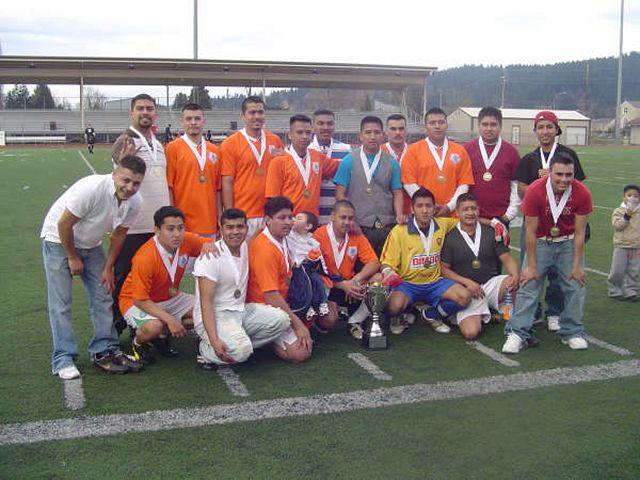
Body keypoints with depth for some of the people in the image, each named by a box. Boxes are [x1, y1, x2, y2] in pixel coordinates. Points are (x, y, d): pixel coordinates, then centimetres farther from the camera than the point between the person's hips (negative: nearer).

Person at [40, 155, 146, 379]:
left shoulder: (134, 202, -14)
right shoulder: (91, 188, -34)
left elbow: (118, 234, 1)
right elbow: (64, 225, -25)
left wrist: (108, 268, 0)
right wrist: (72, 258, -15)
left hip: (91, 244, 6)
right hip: (59, 241, -6)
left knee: (102, 298, 3)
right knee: (60, 303, -6)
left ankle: (104, 350, 14)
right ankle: (63, 359, 0)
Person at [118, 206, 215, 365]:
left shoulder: (186, 241, -14)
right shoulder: (145, 257, -31)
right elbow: (140, 299, -27)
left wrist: (209, 246, -21)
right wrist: (169, 319, -33)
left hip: (170, 298, 7)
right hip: (137, 302, -7)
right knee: (154, 326, -37)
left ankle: (161, 335, 5)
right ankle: (138, 342, 0)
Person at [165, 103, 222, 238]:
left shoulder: (214, 150, 12)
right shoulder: (173, 148, -2)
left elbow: (218, 188, 13)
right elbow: (168, 185, -5)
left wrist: (220, 219, 8)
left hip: (210, 223, 4)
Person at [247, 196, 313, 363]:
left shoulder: (281, 240, 7)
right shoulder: (265, 249, -23)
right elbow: (271, 296, -25)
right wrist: (298, 325, -21)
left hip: (281, 304, 10)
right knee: (300, 352, -22)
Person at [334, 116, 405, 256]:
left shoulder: (391, 162, 7)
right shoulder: (349, 161, 1)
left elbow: (397, 193, 8)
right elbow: (340, 194, 0)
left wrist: (399, 215, -9)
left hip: (387, 227, 2)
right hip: (359, 227, -2)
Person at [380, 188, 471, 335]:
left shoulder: (442, 225, 3)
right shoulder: (399, 231, -7)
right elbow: (387, 263, -4)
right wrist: (389, 273, -29)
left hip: (434, 282, 4)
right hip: (407, 283, -4)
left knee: (465, 296, -21)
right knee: (394, 306, -35)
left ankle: (431, 315, 7)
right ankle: (399, 317, 5)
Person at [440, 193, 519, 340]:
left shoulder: (491, 233, 8)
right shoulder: (450, 238, 1)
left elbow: (507, 258, 3)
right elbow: (443, 269, 0)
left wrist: (515, 275, -19)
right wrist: (467, 282, -13)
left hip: (491, 283, 2)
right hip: (467, 290, -2)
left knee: (515, 282, -30)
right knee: (470, 332, -25)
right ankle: (481, 316, 12)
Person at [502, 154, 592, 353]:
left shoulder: (582, 193, -20)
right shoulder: (535, 191, -24)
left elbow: (579, 232, -11)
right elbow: (530, 231, -17)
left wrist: (576, 266, -9)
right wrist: (531, 266, -13)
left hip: (569, 242, 2)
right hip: (540, 242, -1)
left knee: (576, 286, -1)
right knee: (528, 285, -9)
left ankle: (573, 333, 15)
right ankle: (517, 333, -6)